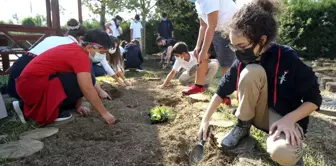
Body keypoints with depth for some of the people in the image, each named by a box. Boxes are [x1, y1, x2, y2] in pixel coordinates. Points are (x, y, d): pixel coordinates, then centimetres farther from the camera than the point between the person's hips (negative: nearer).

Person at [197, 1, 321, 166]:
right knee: (252, 71, -27)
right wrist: (206, 119, -5)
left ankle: (292, 148, 2)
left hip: (285, 119, -2)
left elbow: (314, 99, -12)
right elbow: (222, 90, -3)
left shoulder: (288, 59, -21)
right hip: (258, 113, 3)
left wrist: (288, 119, -27)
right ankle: (243, 125, -7)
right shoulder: (242, 61, -11)